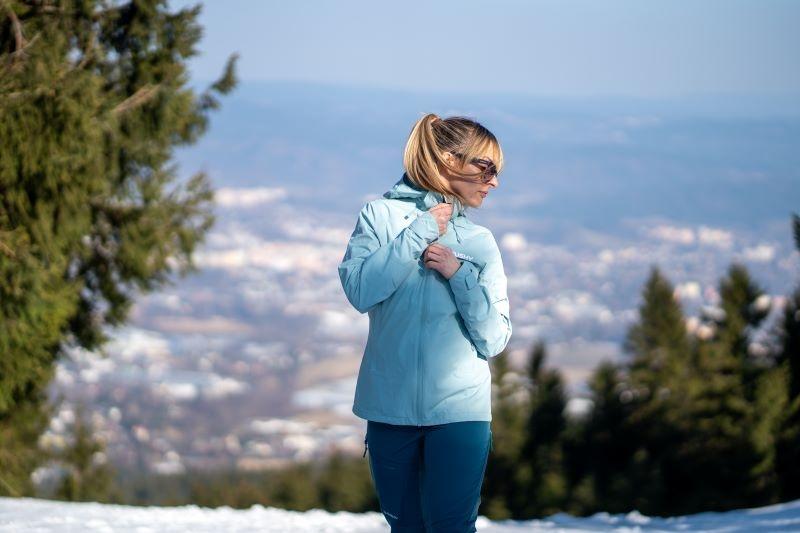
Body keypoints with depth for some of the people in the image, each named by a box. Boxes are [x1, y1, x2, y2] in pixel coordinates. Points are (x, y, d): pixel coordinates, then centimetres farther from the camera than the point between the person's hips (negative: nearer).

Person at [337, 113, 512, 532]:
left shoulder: (480, 242, 8)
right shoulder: (381, 215, 3)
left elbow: (494, 340, 2)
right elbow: (359, 289, -14)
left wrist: (458, 273, -9)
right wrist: (420, 230, -9)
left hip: (460, 409, 0)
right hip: (390, 406, 0)